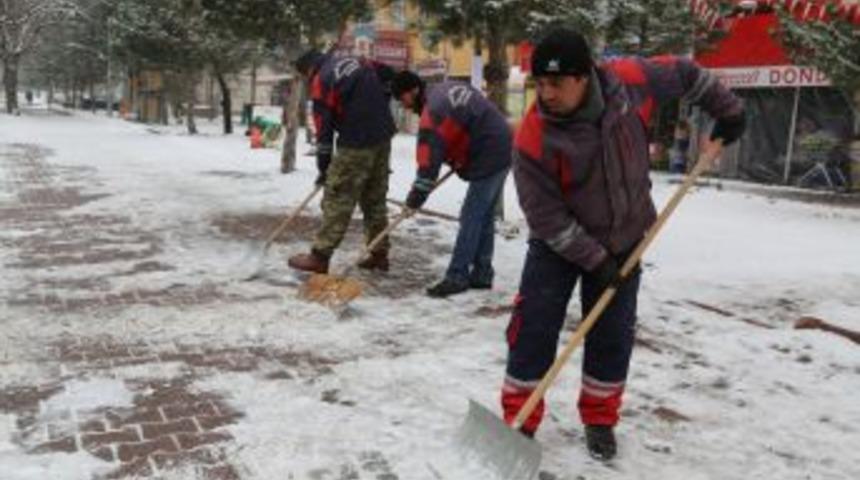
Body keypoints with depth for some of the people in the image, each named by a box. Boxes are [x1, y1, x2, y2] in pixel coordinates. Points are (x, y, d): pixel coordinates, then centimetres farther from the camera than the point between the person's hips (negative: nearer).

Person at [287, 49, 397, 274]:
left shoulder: (321, 80, -6)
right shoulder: (357, 62, 13)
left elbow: (324, 128, -6)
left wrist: (323, 168, 0)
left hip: (357, 142, -7)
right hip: (383, 136, 7)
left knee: (338, 198, -1)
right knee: (375, 198, 15)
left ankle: (319, 257, 3)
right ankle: (379, 254, 20)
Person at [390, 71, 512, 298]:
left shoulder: (433, 110, -18)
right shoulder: (448, 88, 10)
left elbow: (429, 157, -21)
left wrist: (416, 197, -16)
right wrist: (459, 160, 17)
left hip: (488, 159, -10)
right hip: (501, 149, 10)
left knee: (471, 218, -5)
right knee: (484, 216, 13)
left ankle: (457, 276, 0)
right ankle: (481, 274, 18)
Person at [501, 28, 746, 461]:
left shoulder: (629, 82, -20)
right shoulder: (533, 139, -27)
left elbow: (681, 74, 1)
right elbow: (545, 216, -22)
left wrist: (727, 110, 10)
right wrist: (593, 260, -21)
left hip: (623, 240, 3)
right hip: (559, 244, -2)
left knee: (613, 336, 8)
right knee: (533, 329, -5)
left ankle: (599, 420, 27)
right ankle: (519, 421, 11)